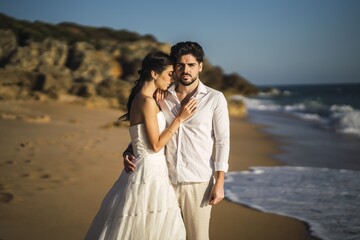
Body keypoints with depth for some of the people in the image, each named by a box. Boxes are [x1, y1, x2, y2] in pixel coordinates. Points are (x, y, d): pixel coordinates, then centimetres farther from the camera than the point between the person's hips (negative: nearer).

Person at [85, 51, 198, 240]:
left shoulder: (140, 98, 12)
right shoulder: (147, 101, -16)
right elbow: (155, 145, -15)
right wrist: (179, 119, -11)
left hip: (148, 169, 10)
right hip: (150, 172, -10)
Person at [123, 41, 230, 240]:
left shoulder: (215, 99, -1)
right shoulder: (161, 98, 7)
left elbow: (222, 141, -1)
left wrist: (219, 183, -7)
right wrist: (128, 153, -8)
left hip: (198, 183, -2)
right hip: (166, 181, 3)